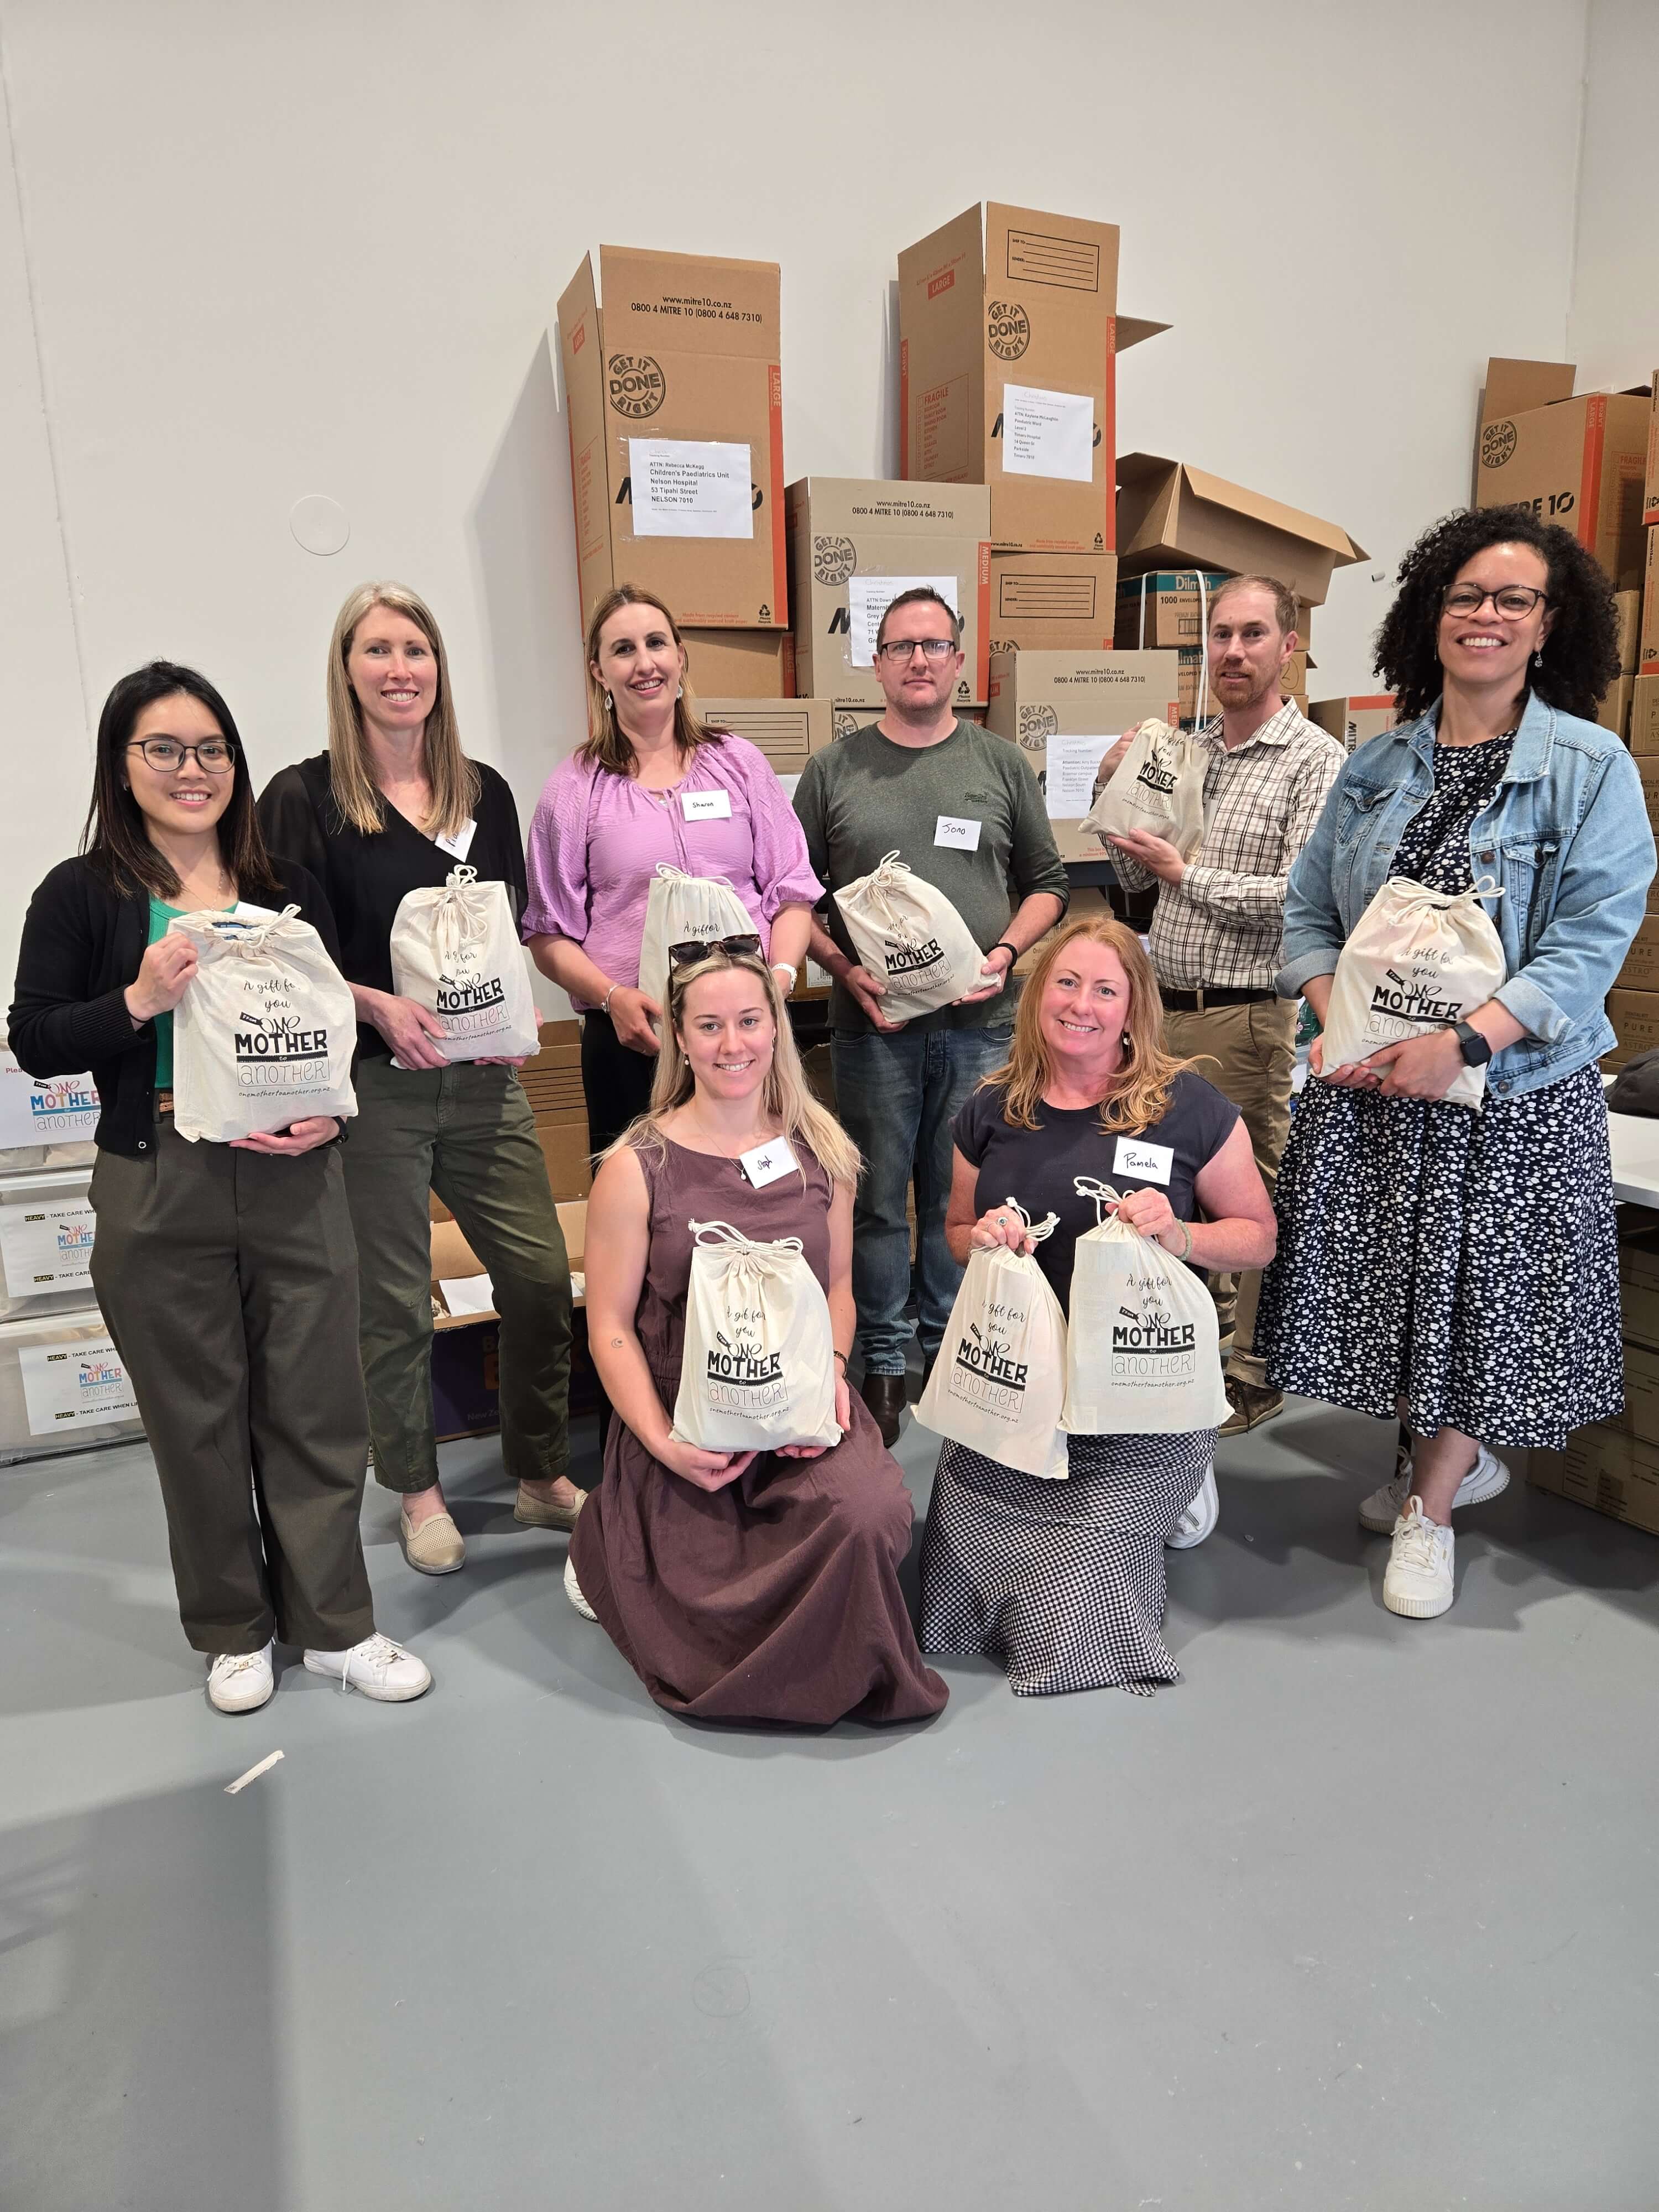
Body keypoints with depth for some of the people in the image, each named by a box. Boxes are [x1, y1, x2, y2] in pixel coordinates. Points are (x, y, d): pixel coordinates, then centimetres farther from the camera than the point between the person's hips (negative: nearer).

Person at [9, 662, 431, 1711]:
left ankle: (335, 1623, 23)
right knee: (198, 1418, 10)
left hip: (295, 1181, 2)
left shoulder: (287, 887, 9)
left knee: (317, 1406, 7)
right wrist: (141, 1001, -18)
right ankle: (233, 1631, 30)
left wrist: (332, 1111, -6)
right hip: (158, 1192, -1)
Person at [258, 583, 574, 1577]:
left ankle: (544, 1475, 25)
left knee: (542, 1277, 5)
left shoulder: (485, 793, 9)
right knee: (393, 1302, 7)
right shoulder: (303, 798, -4)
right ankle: (418, 1491, 28)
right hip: (369, 1086, -4)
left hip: (483, 1080, 4)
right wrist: (379, 1006, -19)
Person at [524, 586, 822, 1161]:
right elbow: (548, 934, 6)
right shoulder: (576, 787, 7)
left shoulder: (739, 762, 11)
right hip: (633, 1037, -1)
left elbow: (791, 891, 11)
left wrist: (781, 975, -8)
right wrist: (613, 997, -12)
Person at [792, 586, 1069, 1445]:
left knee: (962, 1197, 8)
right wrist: (847, 970, -9)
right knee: (878, 1198, 5)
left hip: (980, 1021, 1)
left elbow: (1047, 883, 12)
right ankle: (880, 1365, 19)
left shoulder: (1002, 764, 9)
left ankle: (954, 1351, 25)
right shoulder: (833, 770, 6)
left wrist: (1006, 952, -6)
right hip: (871, 1023, -1)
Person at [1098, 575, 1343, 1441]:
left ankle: (1251, 1376, 18)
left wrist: (1187, 874, -13)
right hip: (1163, 1008, 7)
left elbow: (1303, 897, -19)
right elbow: (1132, 878, 18)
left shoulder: (1314, 761, -8)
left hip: (1249, 1019, -7)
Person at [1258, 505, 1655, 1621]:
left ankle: (1427, 1509, 26)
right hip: (1367, 1079, 4)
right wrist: (1336, 1019, -10)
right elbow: (1310, 910, 7)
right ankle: (1459, 1457, 38)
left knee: (1483, 1283, 6)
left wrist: (1463, 1041, -25)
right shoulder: (1378, 765, 7)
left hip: (1515, 1087, -3)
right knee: (1392, 1276, 12)